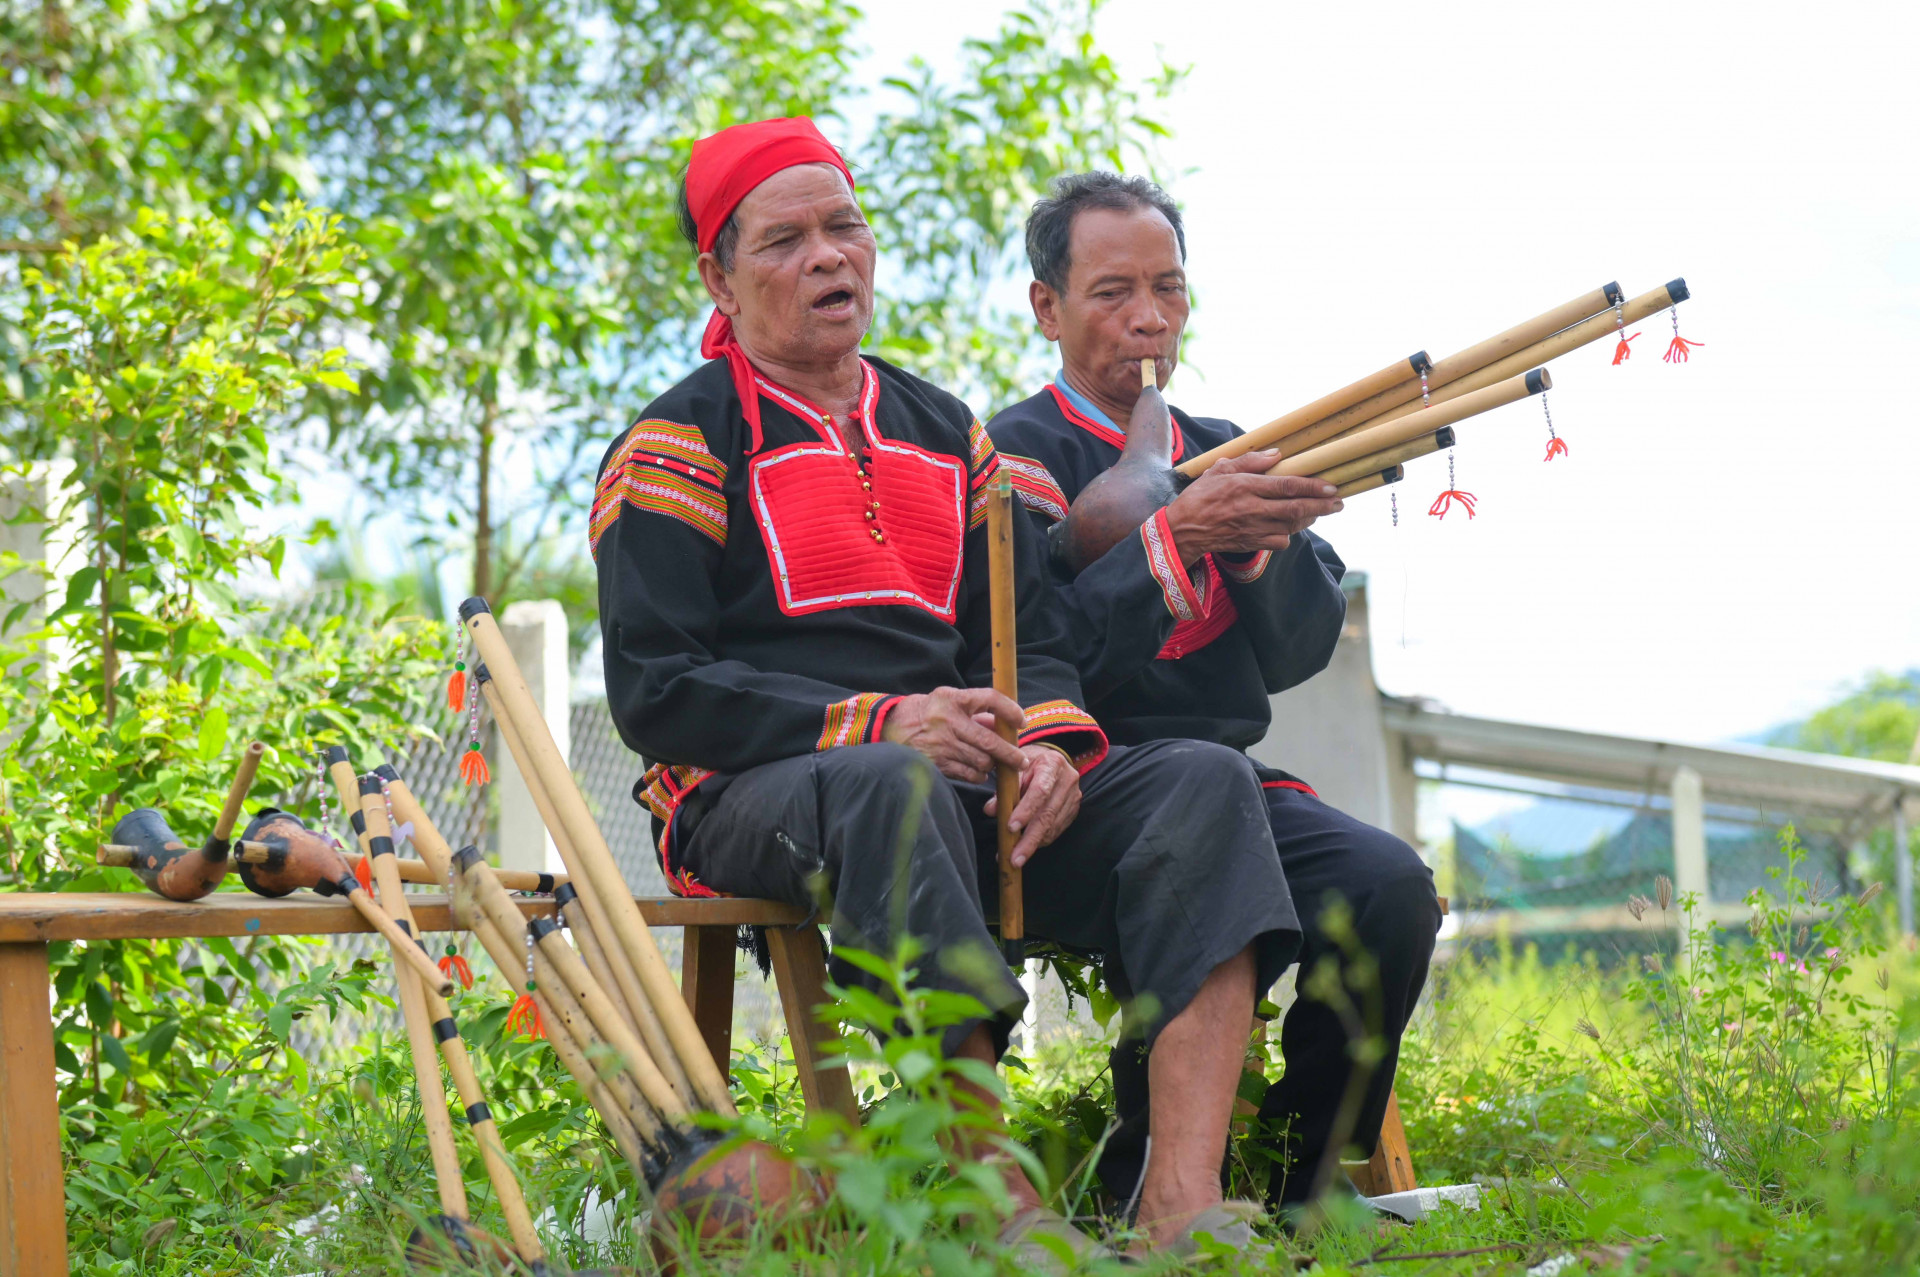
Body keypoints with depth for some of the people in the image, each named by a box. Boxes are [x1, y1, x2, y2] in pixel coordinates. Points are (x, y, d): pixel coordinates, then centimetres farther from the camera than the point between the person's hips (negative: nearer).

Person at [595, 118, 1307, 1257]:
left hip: (964, 790, 6)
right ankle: (1000, 1202, -41)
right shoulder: (679, 447, 3)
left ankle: (1186, 1203, -35)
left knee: (1204, 779, -19)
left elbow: (1029, 633, 19)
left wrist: (1048, 744, -6)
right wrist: (879, 726, -18)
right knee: (890, 785, -41)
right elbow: (655, 691, -7)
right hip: (753, 799, -6)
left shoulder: (944, 432, 22)